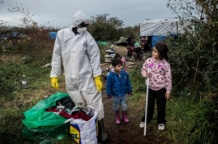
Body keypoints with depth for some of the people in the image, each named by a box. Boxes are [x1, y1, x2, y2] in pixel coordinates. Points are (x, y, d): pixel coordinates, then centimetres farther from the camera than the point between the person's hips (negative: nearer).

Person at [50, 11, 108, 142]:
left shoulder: (87, 36, -4)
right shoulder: (61, 35, 0)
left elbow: (94, 57, -4)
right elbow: (57, 56, 5)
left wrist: (97, 77, -9)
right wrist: (54, 75, 4)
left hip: (86, 77, -1)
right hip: (70, 79, 2)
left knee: (95, 102, 3)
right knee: (78, 106, 12)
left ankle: (102, 128, 21)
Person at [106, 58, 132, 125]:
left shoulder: (125, 73, -14)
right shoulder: (111, 75, -22)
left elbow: (128, 83, 0)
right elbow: (108, 86, -11)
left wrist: (129, 91, 7)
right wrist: (109, 94, -5)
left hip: (123, 94, 2)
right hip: (115, 95, -2)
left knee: (124, 107, 15)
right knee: (116, 107, 18)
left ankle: (124, 117, 39)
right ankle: (117, 118, 39)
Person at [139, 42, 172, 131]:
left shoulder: (165, 64, -16)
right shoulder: (148, 61, -9)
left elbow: (168, 78, -10)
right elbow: (143, 69, 7)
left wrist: (168, 90, -8)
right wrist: (145, 74, -17)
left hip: (161, 89, -2)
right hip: (150, 88, 3)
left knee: (161, 107, 14)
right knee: (149, 106, 18)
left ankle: (161, 122, 37)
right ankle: (145, 120, 38)